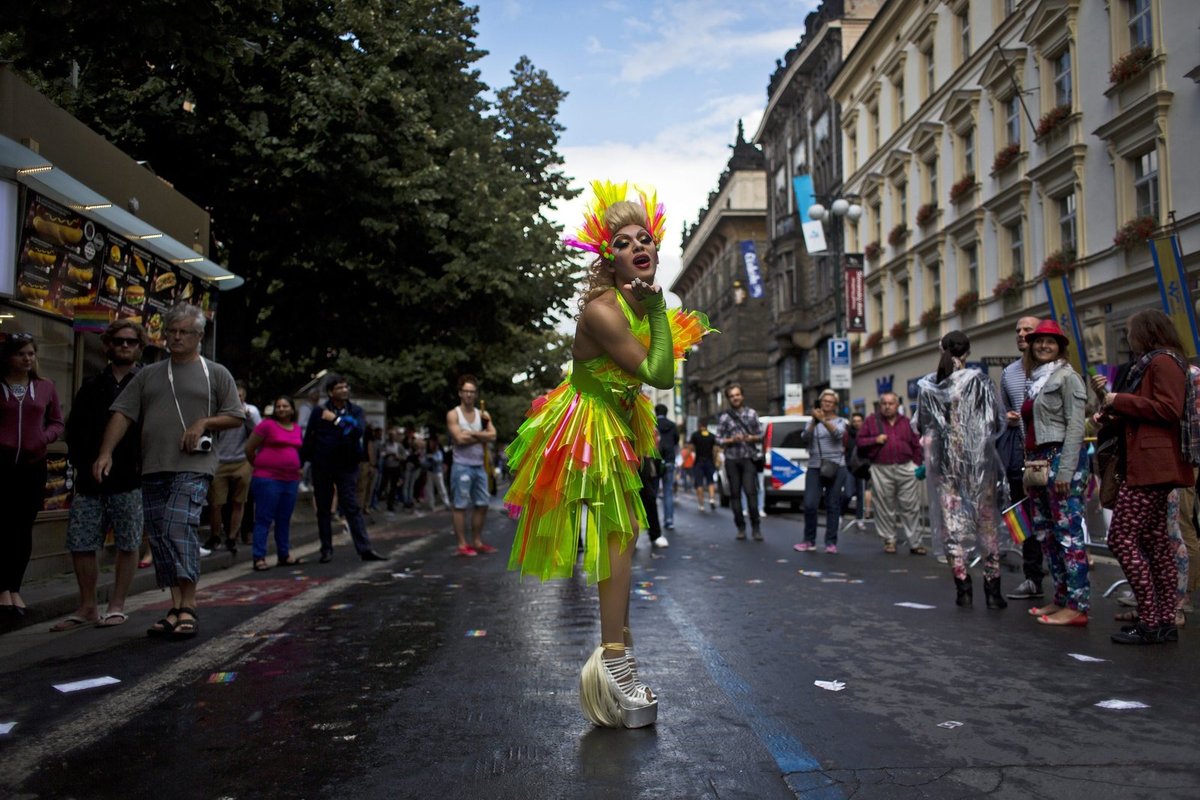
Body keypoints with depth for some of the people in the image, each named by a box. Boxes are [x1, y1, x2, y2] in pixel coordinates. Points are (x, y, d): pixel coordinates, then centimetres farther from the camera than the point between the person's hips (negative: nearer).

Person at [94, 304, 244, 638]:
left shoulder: (215, 373, 9)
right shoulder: (148, 375, 17)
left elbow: (236, 417, 7)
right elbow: (122, 414, 10)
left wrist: (203, 423, -10)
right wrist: (106, 452, -3)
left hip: (192, 467, -5)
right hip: (153, 469, 5)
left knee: (179, 529, -18)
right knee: (159, 539, 5)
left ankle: (188, 607, -14)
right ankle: (176, 608, 12)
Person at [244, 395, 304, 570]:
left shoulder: (297, 428, 12)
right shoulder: (267, 425, -6)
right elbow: (249, 448, -2)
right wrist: (259, 467, 8)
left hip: (291, 480, 6)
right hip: (267, 479, -6)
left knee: (284, 520, 13)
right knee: (264, 519, -3)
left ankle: (284, 556, 22)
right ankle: (259, 558, 0)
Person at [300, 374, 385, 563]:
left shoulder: (356, 411, 2)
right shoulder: (319, 412, 0)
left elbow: (359, 430, -15)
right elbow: (308, 439, 2)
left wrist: (336, 419, -17)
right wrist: (301, 462, 1)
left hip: (347, 465, 0)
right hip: (322, 466, 1)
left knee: (352, 507, -3)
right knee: (323, 509, 7)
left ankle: (365, 549, -5)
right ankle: (326, 550, 16)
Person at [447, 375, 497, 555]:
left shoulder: (483, 414, 11)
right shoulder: (453, 414, -4)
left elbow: (493, 436, -3)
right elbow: (460, 439, -17)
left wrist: (471, 434, -14)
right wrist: (481, 436, -8)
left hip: (479, 466, 6)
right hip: (462, 466, -6)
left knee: (482, 504, 9)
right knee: (460, 505, -2)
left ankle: (478, 542, 19)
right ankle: (462, 545, 3)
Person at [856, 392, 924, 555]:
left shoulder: (906, 422, 13)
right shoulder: (871, 421, 8)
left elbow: (916, 445, 13)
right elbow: (860, 441, 6)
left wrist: (918, 465, 5)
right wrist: (875, 440, -9)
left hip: (906, 469, 1)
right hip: (881, 470, -1)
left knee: (911, 506, 0)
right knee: (885, 508, 1)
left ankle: (915, 542, 5)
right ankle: (889, 540, 12)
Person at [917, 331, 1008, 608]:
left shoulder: (926, 386, 0)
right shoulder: (978, 381, -8)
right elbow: (995, 424, -5)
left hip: (943, 462, 2)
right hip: (977, 459, -2)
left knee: (951, 524, 6)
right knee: (986, 523, 8)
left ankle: (963, 588, 6)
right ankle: (992, 588, 11)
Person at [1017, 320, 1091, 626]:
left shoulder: (1067, 377, -3)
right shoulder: (1035, 380, 20)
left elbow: (1075, 425, -12)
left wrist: (1065, 469, -19)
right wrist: (1028, 467, 16)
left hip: (1061, 457, -9)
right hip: (1036, 460, 9)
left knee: (1068, 533, -9)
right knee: (1044, 533, 9)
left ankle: (1077, 606, -7)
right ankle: (1061, 598, 16)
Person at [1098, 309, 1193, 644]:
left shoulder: (1162, 362, -10)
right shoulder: (1159, 362, 21)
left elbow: (1168, 409, -21)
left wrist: (1121, 400, -13)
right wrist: (1119, 413, 12)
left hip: (1150, 466, -11)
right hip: (1153, 468, 11)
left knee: (1121, 538, -12)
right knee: (1155, 541, 11)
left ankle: (1150, 622, -9)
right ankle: (1165, 621, 16)